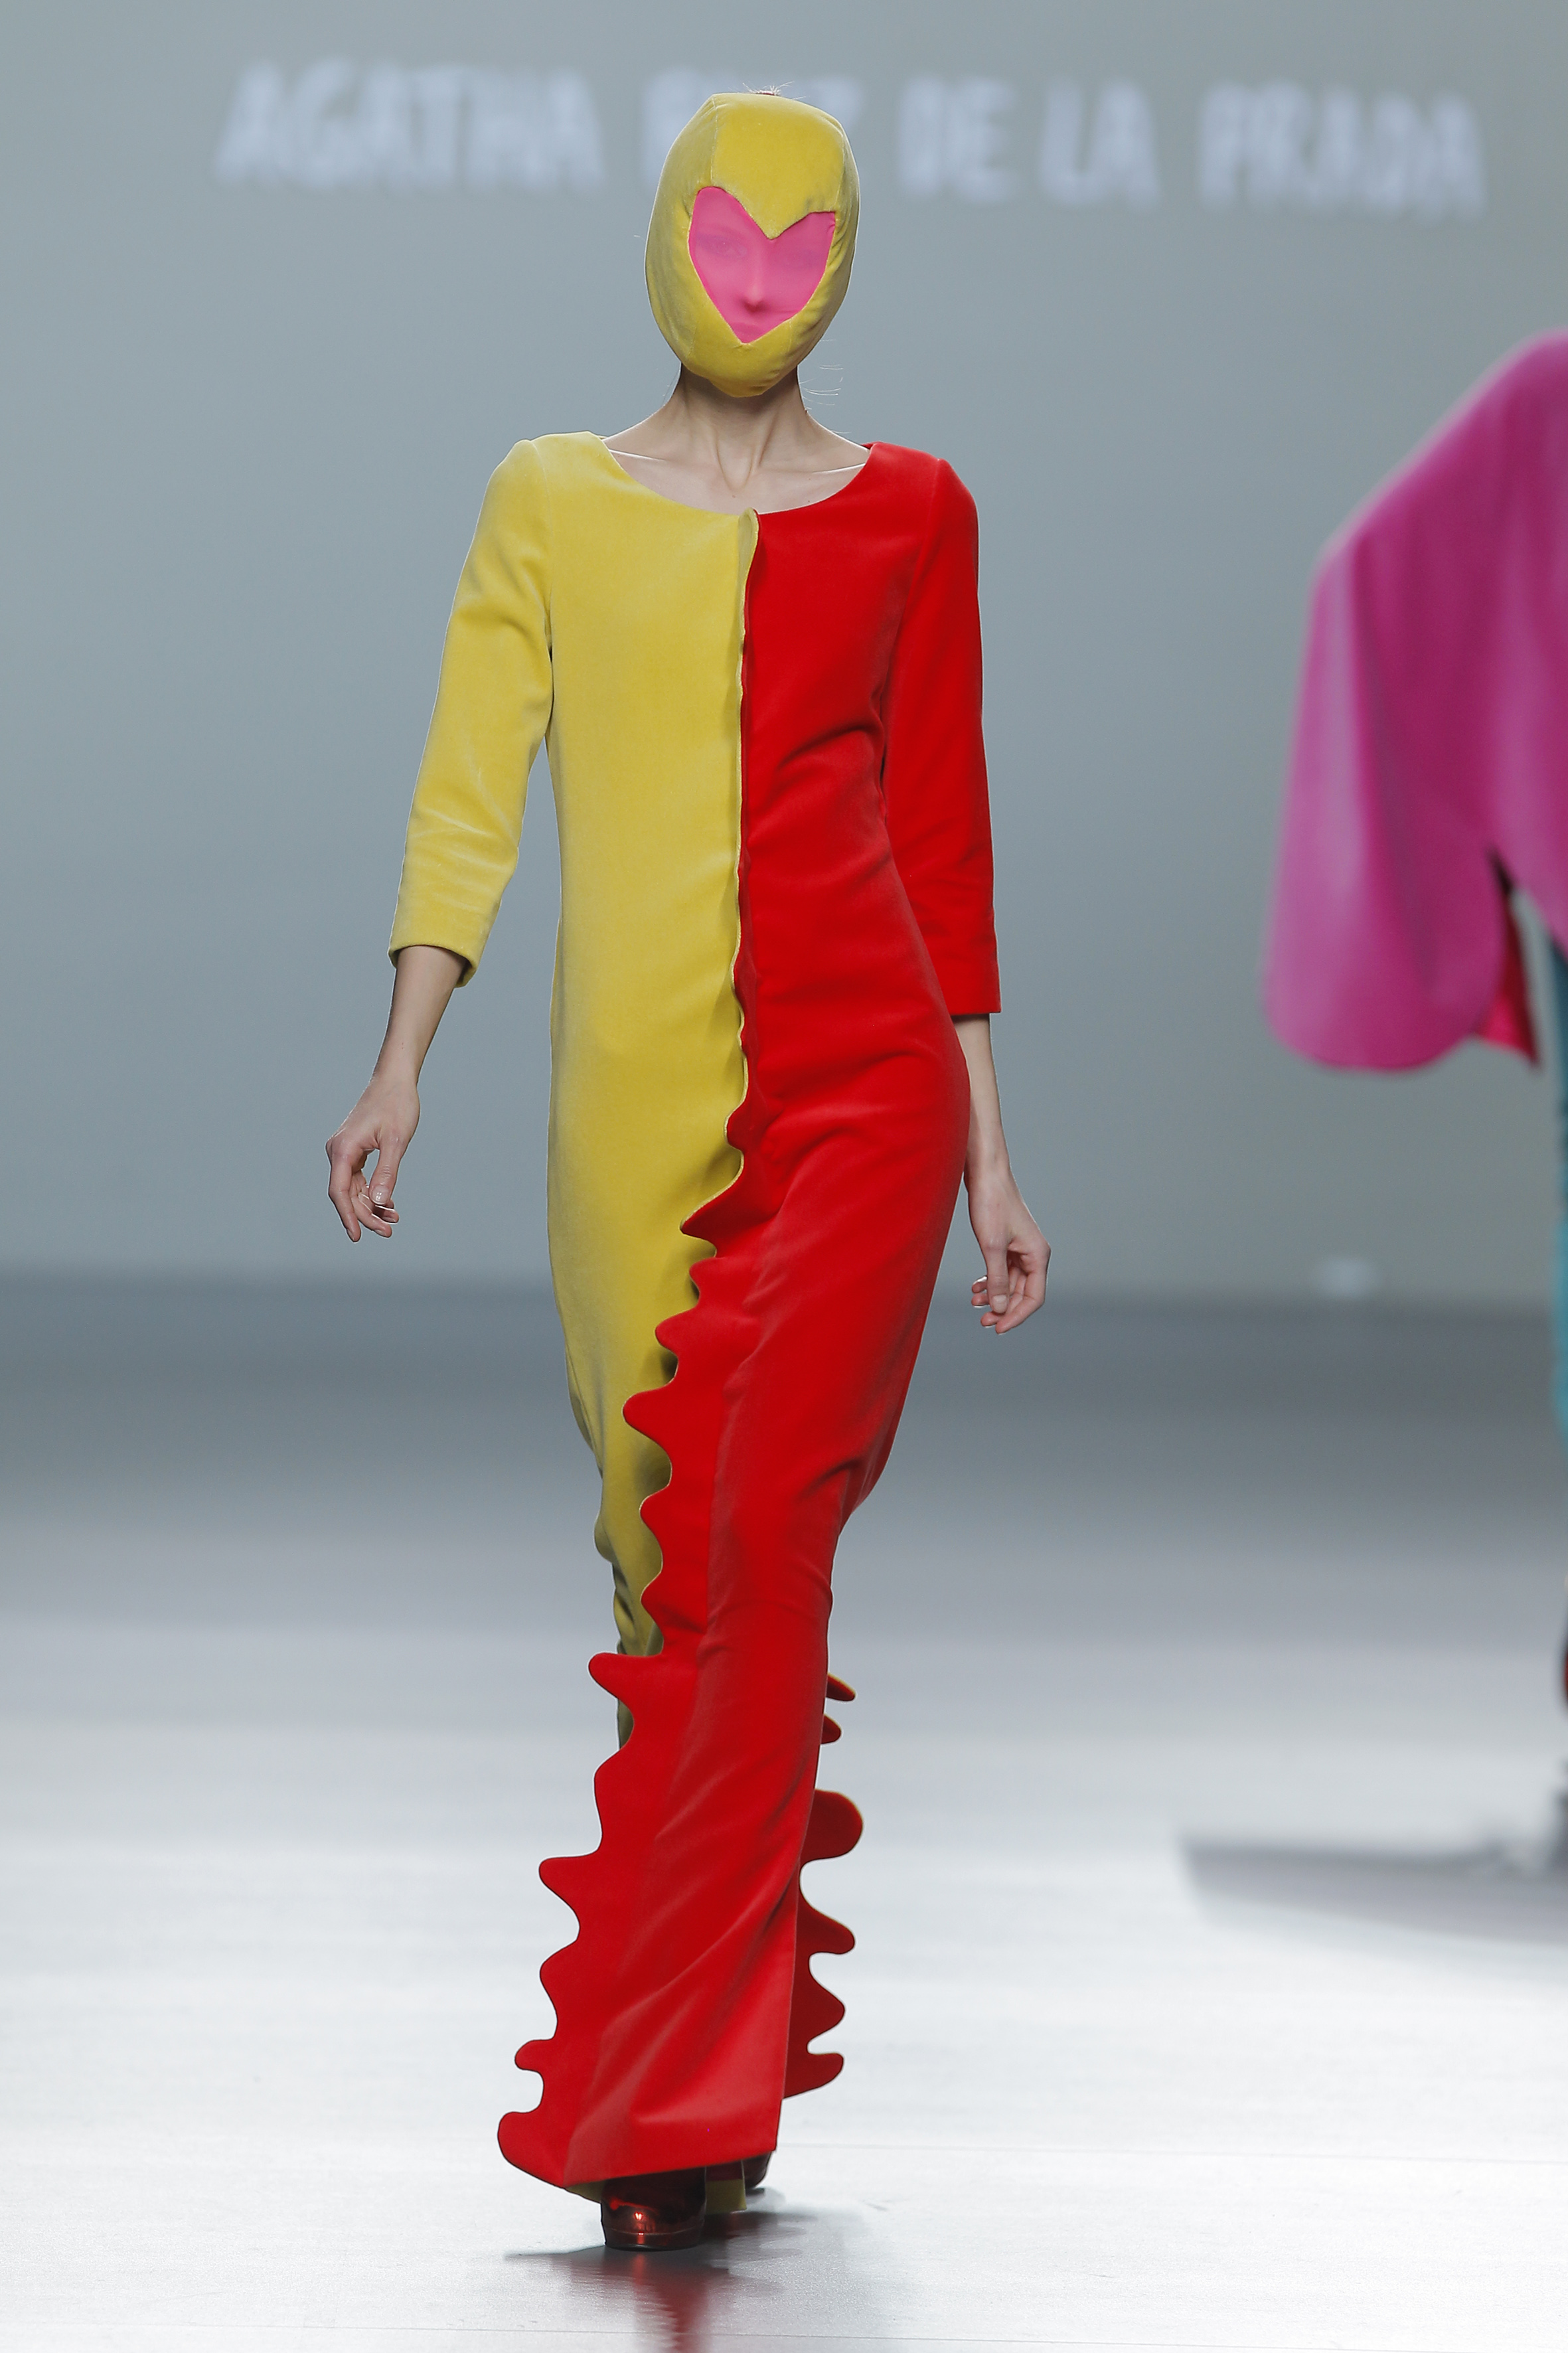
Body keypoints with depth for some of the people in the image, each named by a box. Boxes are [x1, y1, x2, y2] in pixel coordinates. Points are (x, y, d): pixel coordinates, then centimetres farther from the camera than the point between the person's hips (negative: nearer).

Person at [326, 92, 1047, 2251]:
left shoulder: (909, 513, 9)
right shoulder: (548, 503, 10)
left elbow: (941, 832, 11)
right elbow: (470, 792, 4)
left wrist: (989, 1162, 10)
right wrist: (401, 1069, -9)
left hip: (864, 1092, -2)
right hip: (635, 1105, 2)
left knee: (757, 1554, -14)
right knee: (676, 1569, 4)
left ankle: (672, 2101, -14)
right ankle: (731, 2074, 15)